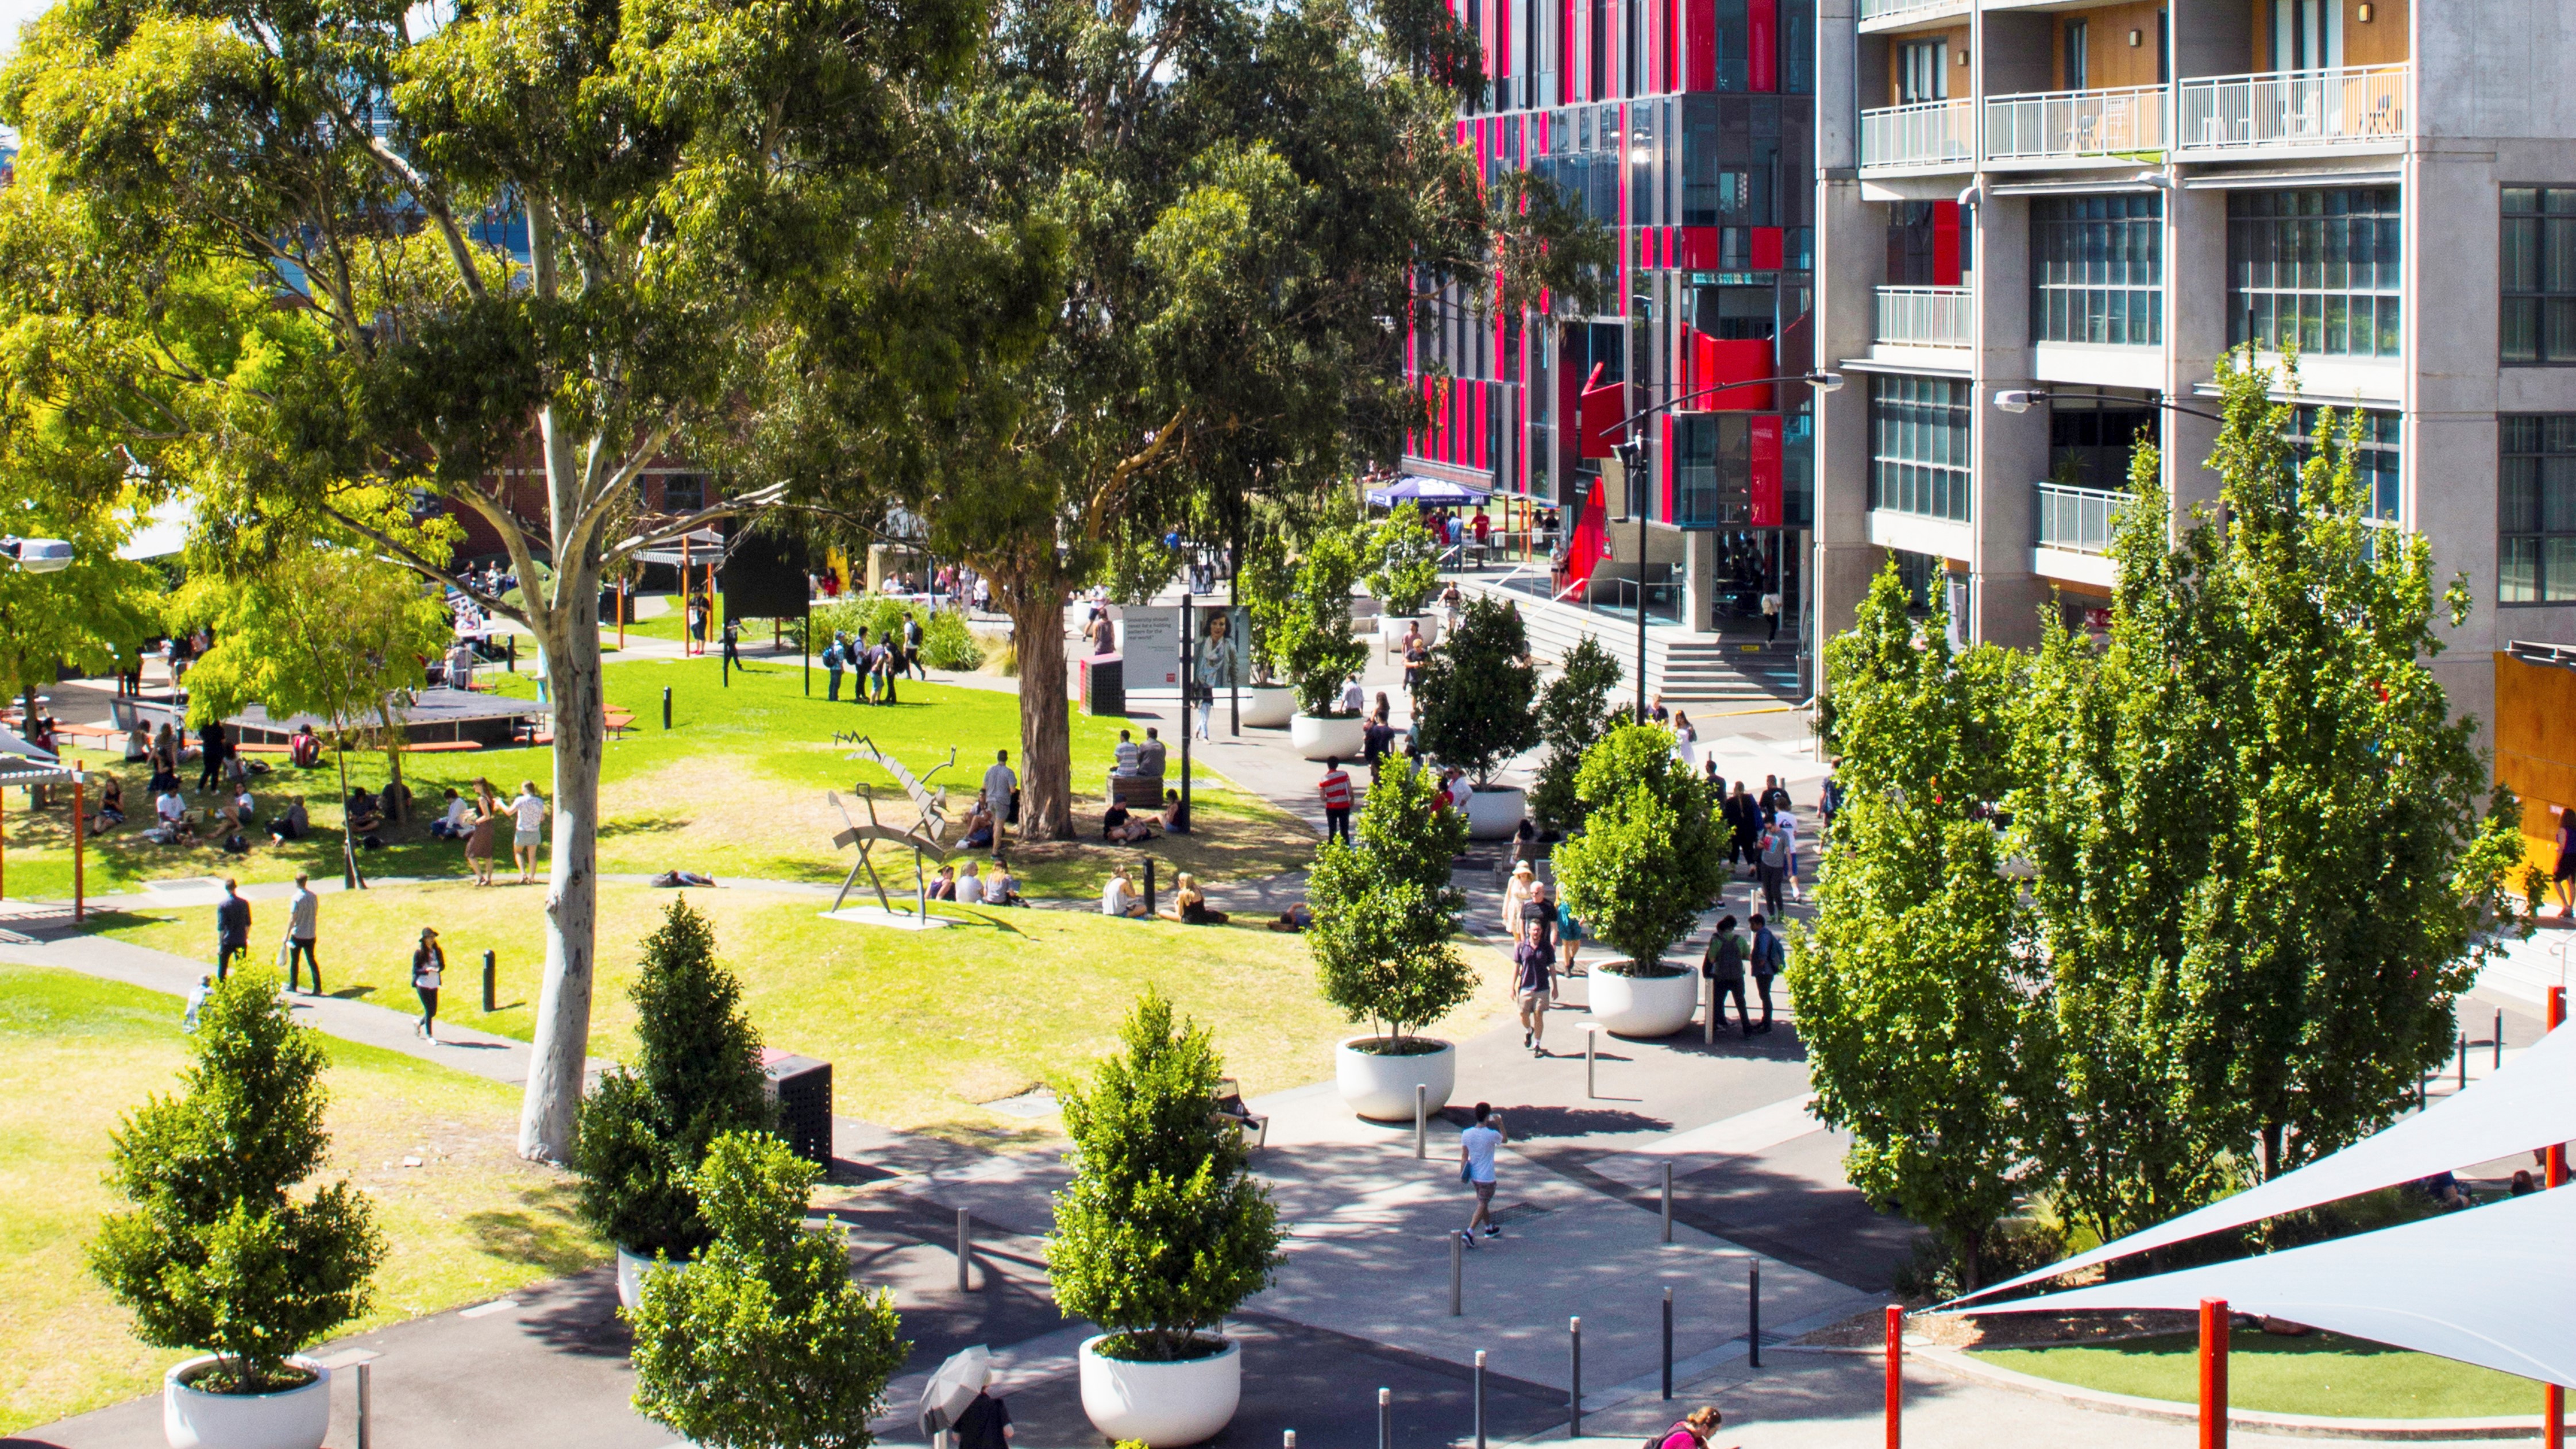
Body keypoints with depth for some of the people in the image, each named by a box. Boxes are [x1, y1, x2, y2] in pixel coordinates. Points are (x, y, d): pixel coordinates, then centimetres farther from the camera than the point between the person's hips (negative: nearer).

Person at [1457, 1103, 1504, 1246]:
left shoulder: (1466, 1134, -8)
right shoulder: (1492, 1135, -20)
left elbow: (1464, 1156, -2)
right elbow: (1504, 1139, 3)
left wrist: (1462, 1174, 3)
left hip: (1474, 1175, 6)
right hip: (1487, 1177, -6)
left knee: (1483, 1203, 23)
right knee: (1482, 1206, 2)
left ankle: (1489, 1229, 40)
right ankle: (1469, 1233, -10)